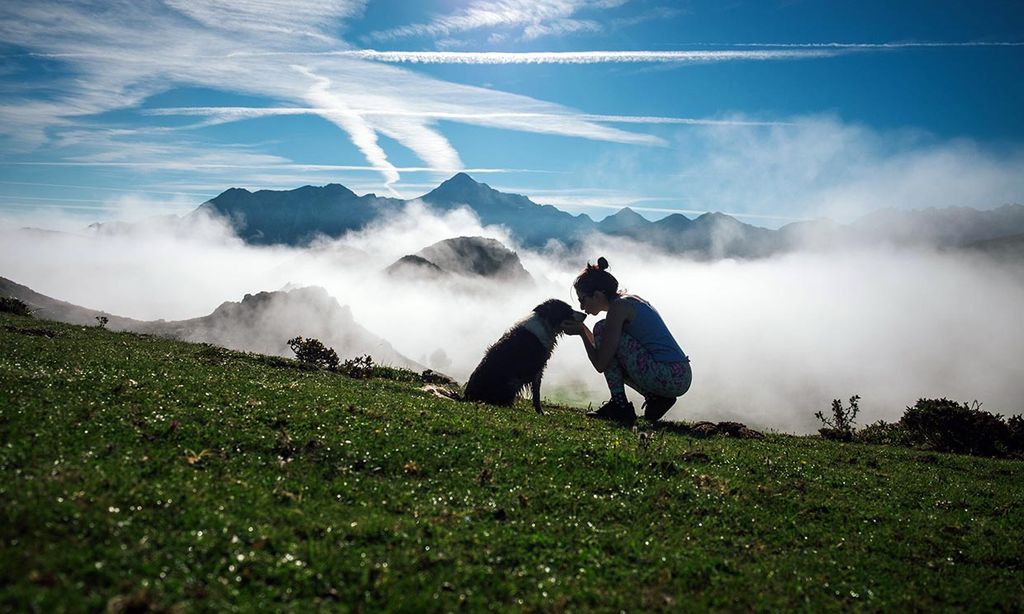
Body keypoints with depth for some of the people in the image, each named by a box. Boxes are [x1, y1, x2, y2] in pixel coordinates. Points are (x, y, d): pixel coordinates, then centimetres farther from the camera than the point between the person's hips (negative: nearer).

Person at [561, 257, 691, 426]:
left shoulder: (618, 307, -9)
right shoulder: (632, 300, 19)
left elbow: (600, 364, -12)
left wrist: (582, 332, 1)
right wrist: (583, 330, 23)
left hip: (666, 378, -10)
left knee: (601, 329, -4)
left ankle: (619, 404, -5)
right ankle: (655, 397, 10)